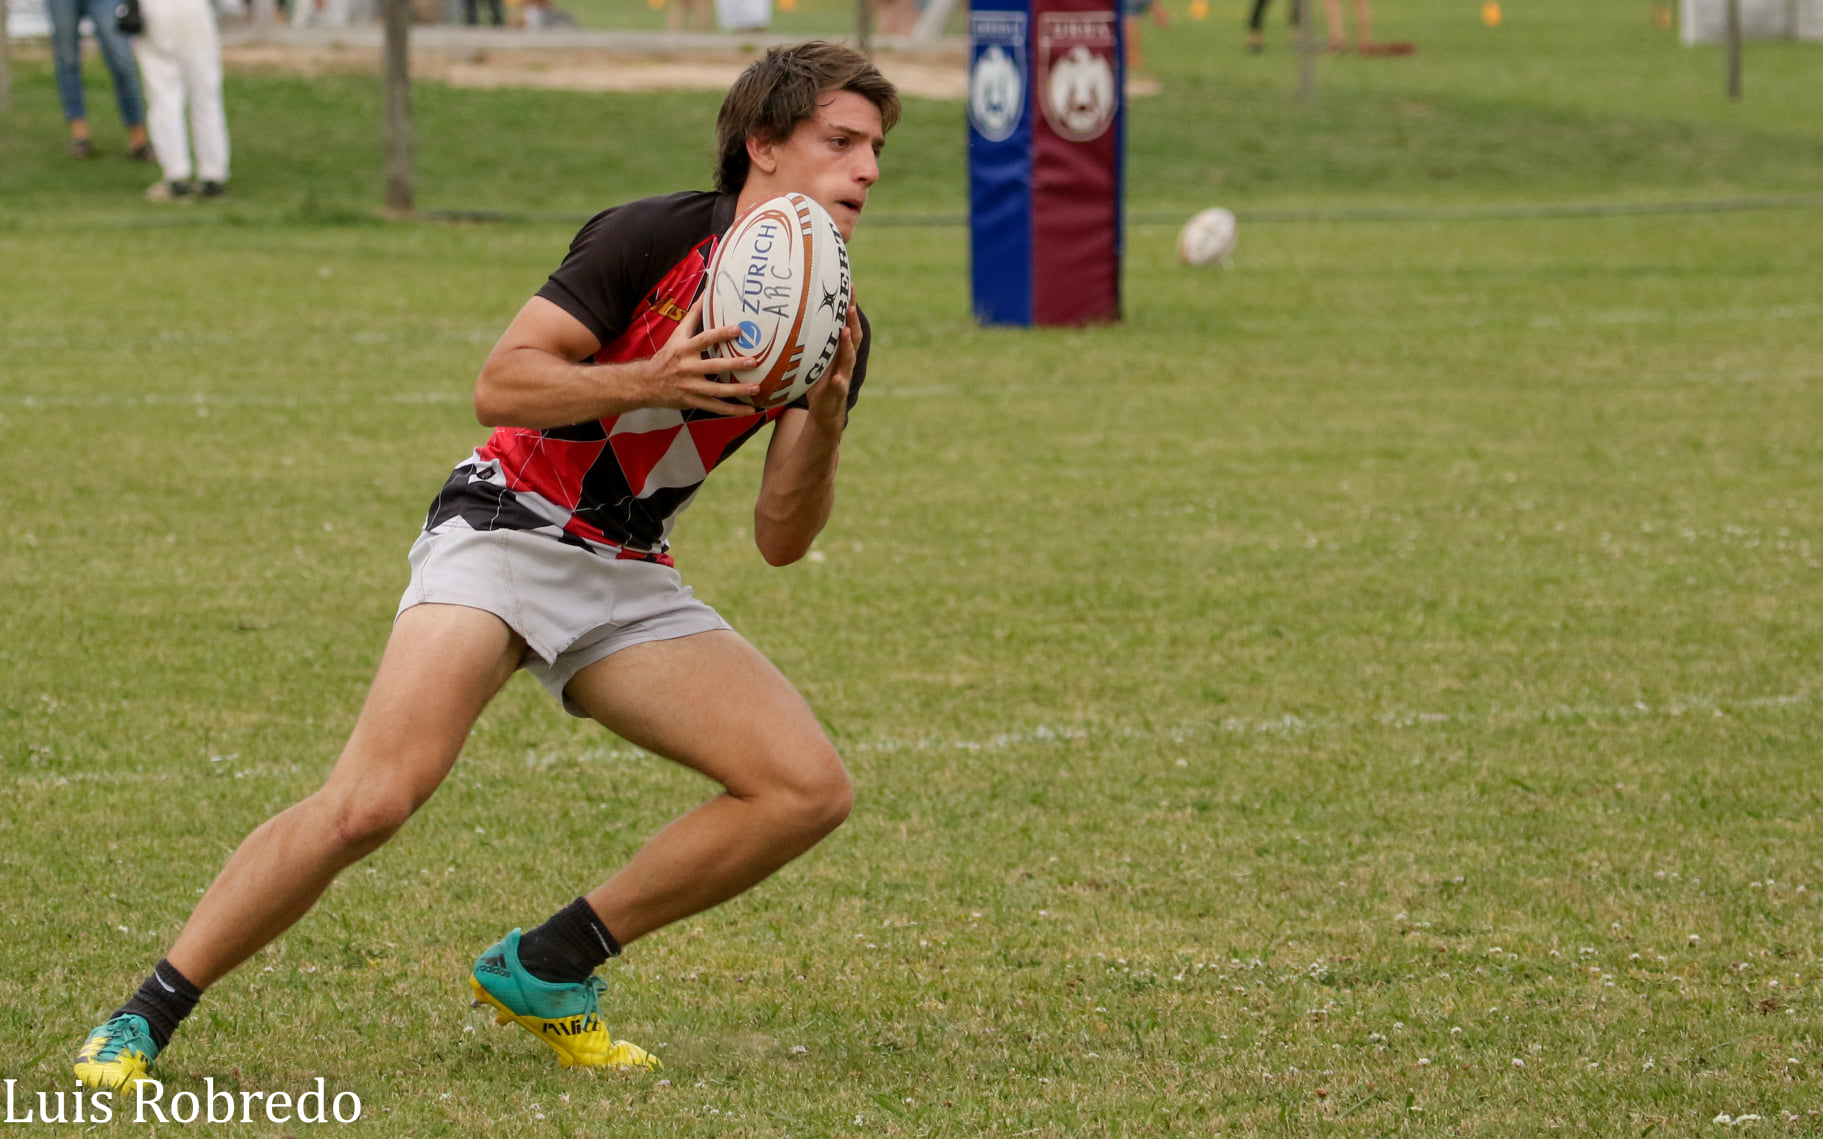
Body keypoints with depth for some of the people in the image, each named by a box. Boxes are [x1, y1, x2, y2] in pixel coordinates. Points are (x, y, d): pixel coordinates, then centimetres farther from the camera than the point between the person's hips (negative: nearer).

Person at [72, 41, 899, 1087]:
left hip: (629, 584, 6)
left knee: (810, 787, -10)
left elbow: (782, 540, 0)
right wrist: (649, 382, -30)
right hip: (506, 530, -6)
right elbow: (501, 384, -16)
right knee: (374, 799, -25)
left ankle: (546, 969, 4)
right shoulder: (651, 237, -13)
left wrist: (823, 424, -19)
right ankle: (142, 1020, -11)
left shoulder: (832, 330, 3)